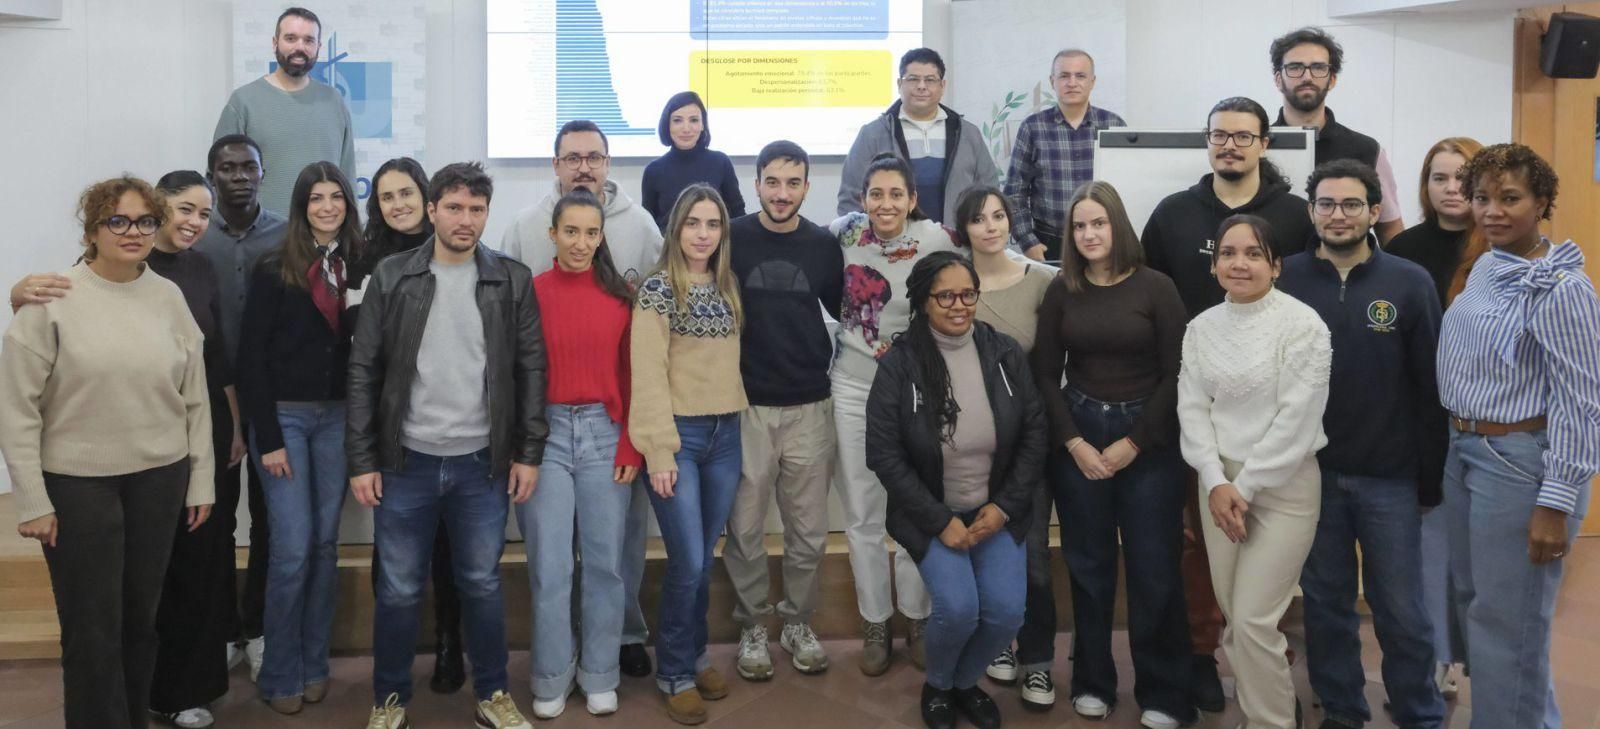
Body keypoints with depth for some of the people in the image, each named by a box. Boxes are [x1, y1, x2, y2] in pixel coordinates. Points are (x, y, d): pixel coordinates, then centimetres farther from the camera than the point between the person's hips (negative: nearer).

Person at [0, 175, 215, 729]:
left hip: (160, 478, 3)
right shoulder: (52, 299, -7)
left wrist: (201, 480, 8)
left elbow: (196, 398, 9)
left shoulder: (168, 297, 4)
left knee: (141, 619, 12)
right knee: (92, 630, 2)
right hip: (77, 482, -3)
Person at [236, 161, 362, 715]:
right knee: (292, 549, -3)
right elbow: (251, 357, -8)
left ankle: (314, 664, 21)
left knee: (325, 543, 9)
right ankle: (280, 675, 12)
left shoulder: (356, 267, 4)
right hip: (284, 416, -3)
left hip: (336, 417, 3)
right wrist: (267, 439, -11)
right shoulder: (275, 270, -6)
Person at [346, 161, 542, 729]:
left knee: (482, 585, 11)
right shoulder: (391, 278, -1)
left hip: (483, 464, 0)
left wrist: (528, 452, -1)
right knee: (399, 590, 8)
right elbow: (363, 372, 0)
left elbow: (531, 369, 3)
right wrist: (361, 460, -4)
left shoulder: (513, 281, 1)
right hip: (406, 462, 0)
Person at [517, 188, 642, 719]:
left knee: (604, 563, 8)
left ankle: (600, 678, 22)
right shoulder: (531, 293, -1)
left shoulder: (622, 296, 4)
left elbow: (632, 377, 4)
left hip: (606, 435, 1)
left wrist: (632, 447, -2)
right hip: (546, 434, -1)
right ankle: (551, 681, 19)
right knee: (549, 567, 4)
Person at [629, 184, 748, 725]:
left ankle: (696, 657, 29)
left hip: (726, 435, 5)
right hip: (679, 435, -5)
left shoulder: (729, 285, 11)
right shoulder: (658, 288, -7)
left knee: (705, 560, 12)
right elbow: (648, 374, -11)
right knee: (687, 563, -4)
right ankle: (674, 672, 13)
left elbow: (734, 360, 13)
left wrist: (739, 423, 5)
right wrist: (659, 451, -16)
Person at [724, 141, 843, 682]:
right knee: (745, 527, 4)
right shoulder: (731, 240, -2)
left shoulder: (823, 246, 4)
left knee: (809, 530, 8)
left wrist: (832, 363, 9)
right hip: (746, 406, -2)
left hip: (809, 408, 2)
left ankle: (798, 622, 25)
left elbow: (843, 309, 18)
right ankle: (751, 626, 20)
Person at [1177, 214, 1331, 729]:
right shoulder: (1201, 328, 6)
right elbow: (1192, 409, 2)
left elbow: (1296, 421, -15)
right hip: (1219, 482, 5)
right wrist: (1217, 483, -10)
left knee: (1253, 622, -7)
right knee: (1234, 620, 11)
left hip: (1283, 486, -5)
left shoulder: (1302, 325, -10)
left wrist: (1245, 487, -13)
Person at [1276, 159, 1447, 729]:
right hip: (1310, 473, 1)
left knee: (1401, 611, 4)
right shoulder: (1286, 281, -1)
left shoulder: (1410, 284, -2)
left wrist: (1431, 478, -3)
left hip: (1389, 478, -1)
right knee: (1325, 603, 12)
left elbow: (1430, 387, -1)